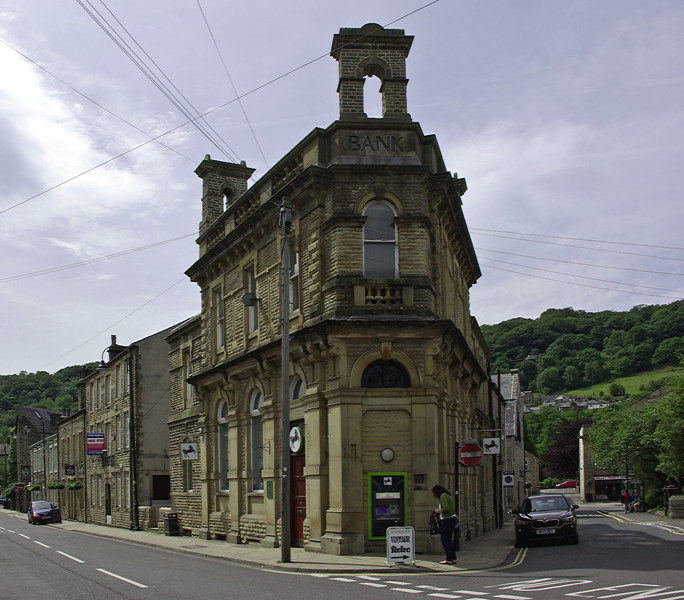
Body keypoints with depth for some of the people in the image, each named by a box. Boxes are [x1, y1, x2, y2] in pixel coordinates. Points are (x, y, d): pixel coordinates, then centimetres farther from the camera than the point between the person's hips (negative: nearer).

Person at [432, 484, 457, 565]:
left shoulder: (443, 496, -11)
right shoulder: (449, 496, 18)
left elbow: (446, 508, -23)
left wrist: (439, 510, -5)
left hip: (447, 520, -10)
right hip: (453, 518, 10)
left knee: (444, 540, -3)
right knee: (448, 540, 14)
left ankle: (449, 559, -4)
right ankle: (453, 559, 14)